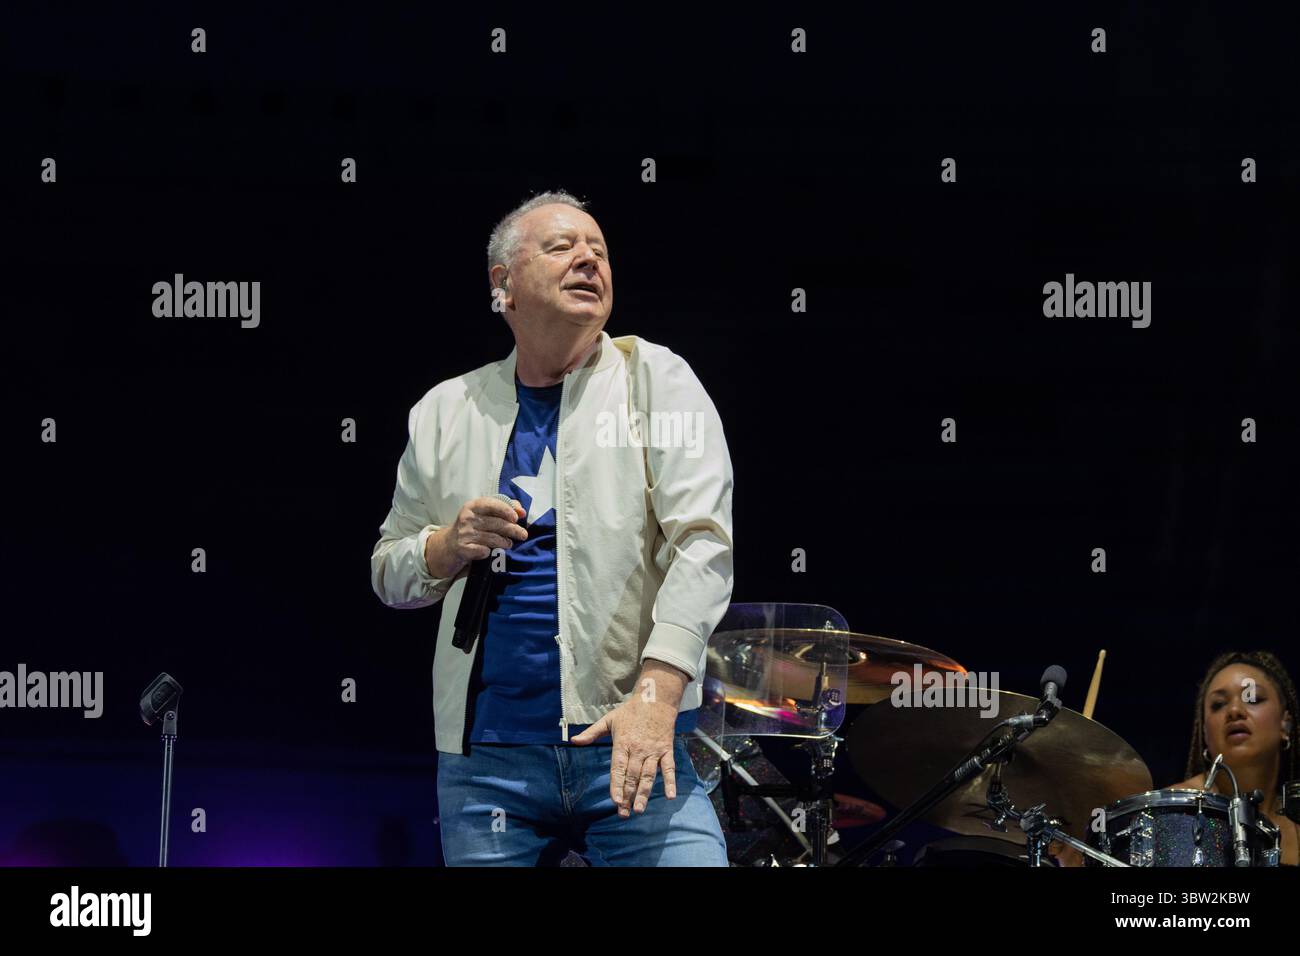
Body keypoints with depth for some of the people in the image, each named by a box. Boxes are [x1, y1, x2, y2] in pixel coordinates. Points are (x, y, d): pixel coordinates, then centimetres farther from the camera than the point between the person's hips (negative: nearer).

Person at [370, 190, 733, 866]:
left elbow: (702, 543, -8)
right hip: (485, 758, 3)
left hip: (631, 742, -3)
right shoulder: (446, 412, 13)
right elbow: (388, 574, 20)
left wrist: (656, 694, -21)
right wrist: (448, 548, -4)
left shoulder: (656, 381, 3)